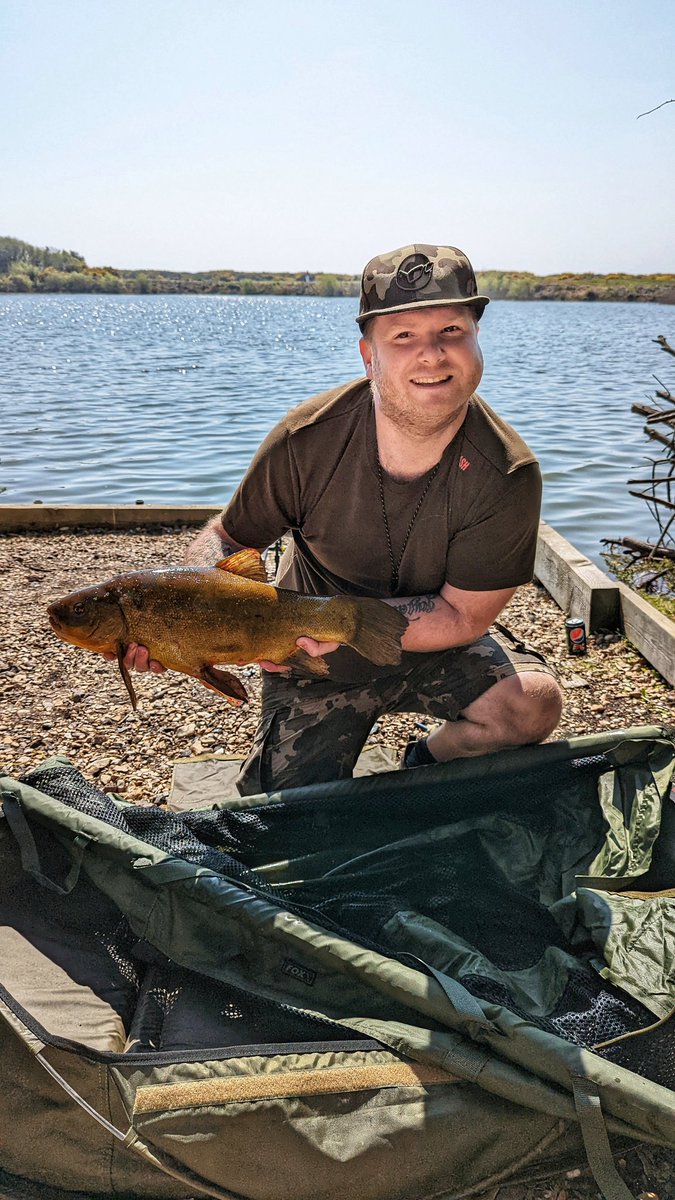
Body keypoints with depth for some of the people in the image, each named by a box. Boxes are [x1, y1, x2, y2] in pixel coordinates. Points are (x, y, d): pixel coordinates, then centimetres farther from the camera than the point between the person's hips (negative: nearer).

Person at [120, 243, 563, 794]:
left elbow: (462, 616, -20)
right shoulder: (308, 441, -23)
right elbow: (227, 538, -8)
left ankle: (427, 770, 8)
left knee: (534, 703, -25)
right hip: (315, 668, 0)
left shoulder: (507, 475, -24)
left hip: (436, 648, 1)